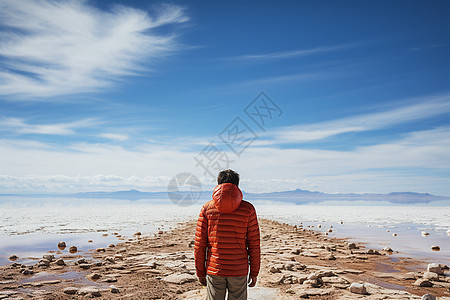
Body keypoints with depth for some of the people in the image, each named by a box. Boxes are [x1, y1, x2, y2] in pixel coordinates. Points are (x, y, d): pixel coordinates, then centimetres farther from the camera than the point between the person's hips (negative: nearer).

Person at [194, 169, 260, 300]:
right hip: (239, 272, 0)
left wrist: (200, 272, 8)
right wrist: (254, 272, 7)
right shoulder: (248, 209, -4)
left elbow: (199, 245, -1)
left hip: (214, 270, 1)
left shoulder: (207, 208, -2)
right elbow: (254, 245, -2)